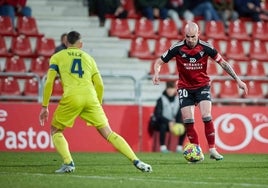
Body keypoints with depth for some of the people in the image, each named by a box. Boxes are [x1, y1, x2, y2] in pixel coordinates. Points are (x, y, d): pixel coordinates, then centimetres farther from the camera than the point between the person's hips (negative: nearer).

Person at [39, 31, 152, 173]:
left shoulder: (57, 57, 18)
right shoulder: (88, 58, 26)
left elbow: (49, 82, 7)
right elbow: (99, 85, 19)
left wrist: (44, 107, 11)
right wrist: (98, 105, 31)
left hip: (71, 97, -2)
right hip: (90, 97, 3)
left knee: (56, 132, 18)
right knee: (108, 133, 7)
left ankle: (68, 163, -3)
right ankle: (136, 161, -4)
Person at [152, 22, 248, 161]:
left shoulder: (206, 47, -14)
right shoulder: (177, 48, -14)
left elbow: (222, 62, -3)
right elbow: (159, 62, -4)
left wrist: (238, 80, -4)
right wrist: (156, 73, -26)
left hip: (202, 85, -1)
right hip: (185, 88, 1)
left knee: (206, 117, -16)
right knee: (188, 121, -6)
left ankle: (212, 149, -8)